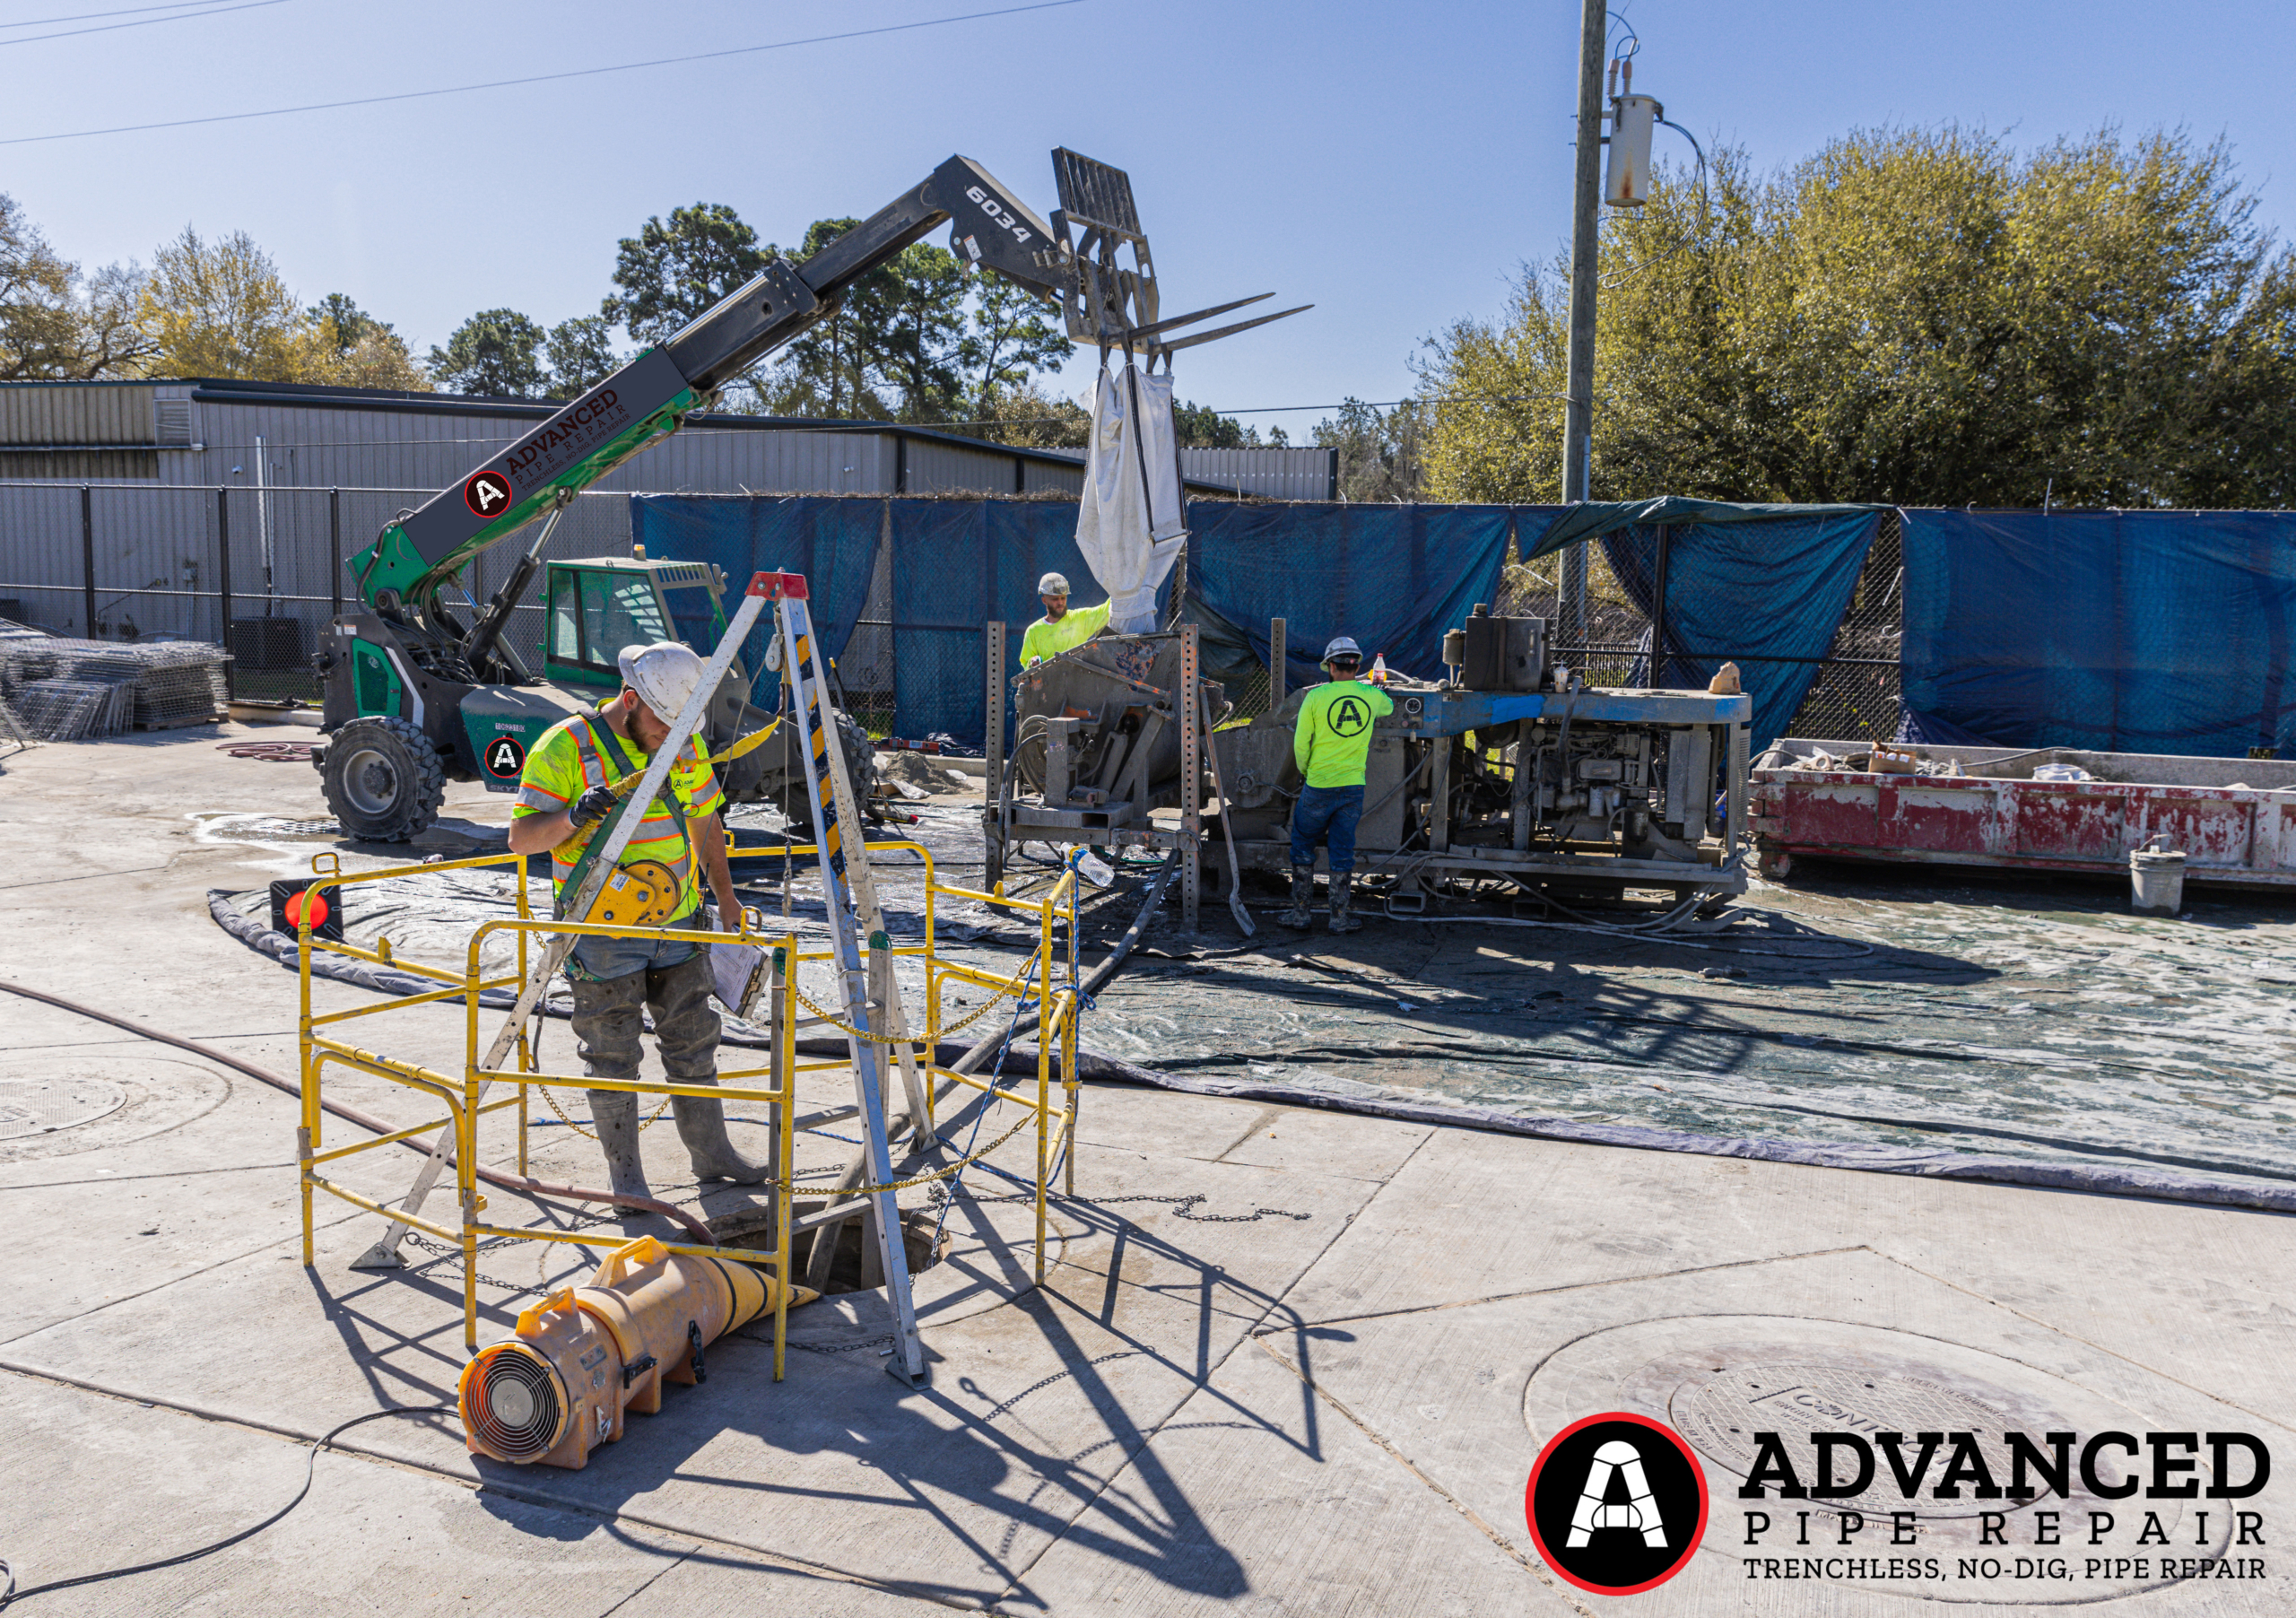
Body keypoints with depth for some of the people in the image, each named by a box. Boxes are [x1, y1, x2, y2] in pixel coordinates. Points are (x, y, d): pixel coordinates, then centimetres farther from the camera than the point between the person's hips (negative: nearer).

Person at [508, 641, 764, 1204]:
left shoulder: (684, 743, 2)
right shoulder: (565, 746, -14)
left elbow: (704, 820, 15)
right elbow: (520, 837, -13)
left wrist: (724, 896, 16)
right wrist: (571, 818, -32)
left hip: (677, 924, 5)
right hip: (603, 934, -5)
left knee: (693, 1040, 13)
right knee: (613, 1058, 3)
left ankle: (710, 1153, 27)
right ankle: (625, 1173, 17)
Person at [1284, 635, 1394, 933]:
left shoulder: (1315, 697, -9)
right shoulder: (1372, 696, -1)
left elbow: (1301, 744, -5)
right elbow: (1389, 706, 25)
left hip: (1318, 787, -2)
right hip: (1353, 786, 2)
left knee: (1303, 847, 12)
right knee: (1343, 851, 9)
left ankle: (1300, 912, 14)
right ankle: (1340, 916, 13)